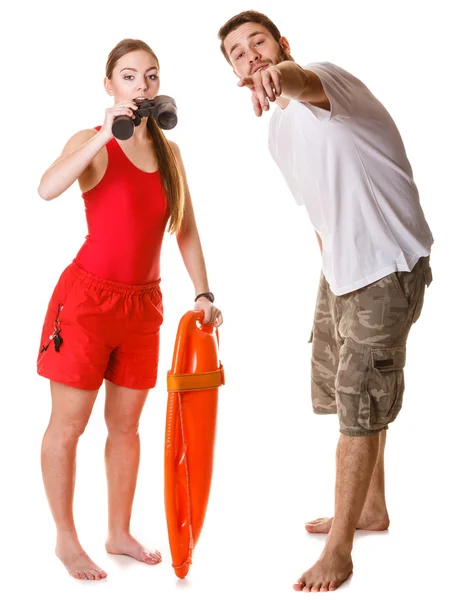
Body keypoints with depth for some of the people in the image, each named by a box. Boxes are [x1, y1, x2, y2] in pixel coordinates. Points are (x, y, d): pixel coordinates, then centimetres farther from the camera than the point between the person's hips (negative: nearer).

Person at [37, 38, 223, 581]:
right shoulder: (93, 143, -8)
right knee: (68, 424, 3)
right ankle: (66, 540, 17)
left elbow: (186, 230, 12)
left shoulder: (169, 153, 9)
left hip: (142, 303, 5)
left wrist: (203, 294, 7)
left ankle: (119, 533, 28)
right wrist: (106, 133, -33)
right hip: (87, 295, -5)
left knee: (125, 423, 14)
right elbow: (48, 188, -29)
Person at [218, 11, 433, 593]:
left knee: (359, 407, -5)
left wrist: (280, 76, -65)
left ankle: (338, 550, 6)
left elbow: (306, 83, -43)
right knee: (341, 394, 19)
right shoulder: (279, 132, 11)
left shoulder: (326, 78, -16)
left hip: (386, 268, -10)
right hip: (338, 272, 10)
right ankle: (371, 507, 39)